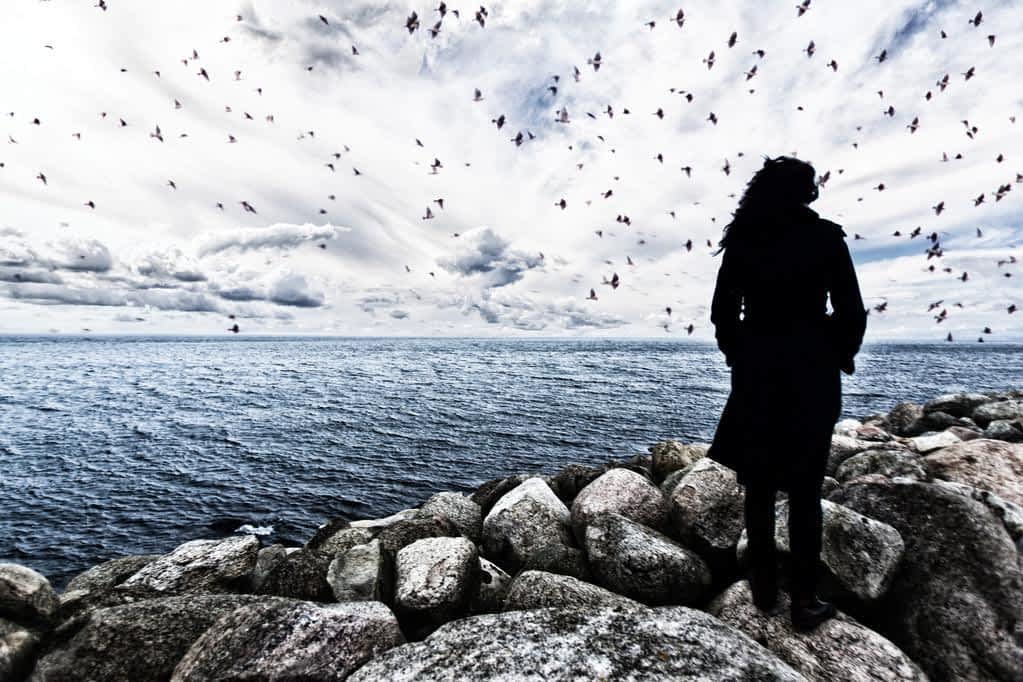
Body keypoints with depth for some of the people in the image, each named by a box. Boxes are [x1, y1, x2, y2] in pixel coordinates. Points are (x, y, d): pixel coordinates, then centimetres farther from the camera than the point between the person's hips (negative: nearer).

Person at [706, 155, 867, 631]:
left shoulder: (742, 240, 2)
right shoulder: (826, 237, -3)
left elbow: (723, 311, 1)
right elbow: (850, 312, -3)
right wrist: (840, 357, 13)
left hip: (755, 372, 2)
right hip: (811, 373, -1)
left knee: (758, 486, 12)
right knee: (804, 489, 7)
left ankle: (764, 590, 23)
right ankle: (804, 601, 15)